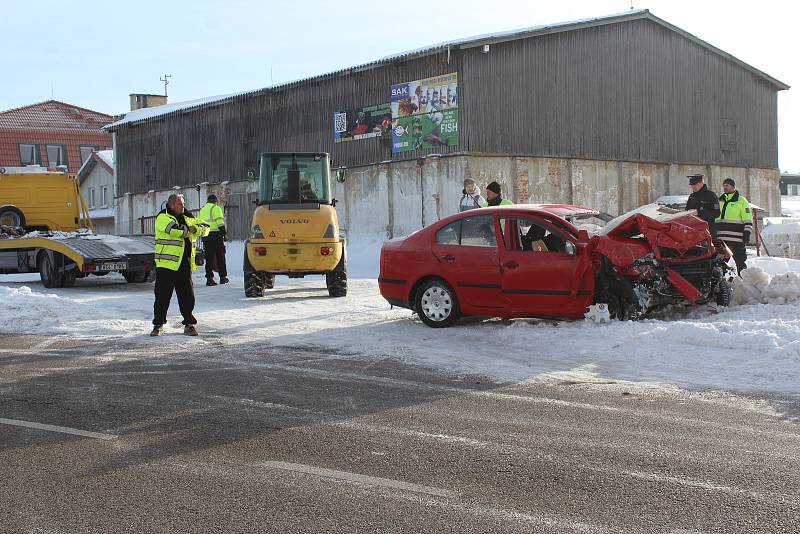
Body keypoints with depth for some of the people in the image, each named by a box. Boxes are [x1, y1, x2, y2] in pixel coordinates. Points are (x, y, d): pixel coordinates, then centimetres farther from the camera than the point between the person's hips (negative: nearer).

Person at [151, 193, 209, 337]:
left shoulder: (188, 218, 16)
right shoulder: (163, 218, -5)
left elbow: (205, 227, 10)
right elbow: (175, 229, -22)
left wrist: (195, 229, -10)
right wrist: (189, 230, -6)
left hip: (185, 265, 5)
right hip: (166, 265, -5)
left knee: (187, 296, 7)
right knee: (162, 296, 1)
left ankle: (189, 324, 16)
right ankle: (158, 324, 12)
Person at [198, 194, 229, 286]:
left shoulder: (202, 210, 20)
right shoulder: (216, 208, -2)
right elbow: (220, 222, -12)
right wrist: (224, 232, -9)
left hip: (205, 237, 6)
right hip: (216, 235, -5)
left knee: (209, 258, 5)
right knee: (220, 256, 4)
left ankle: (209, 278, -1)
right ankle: (223, 277, 7)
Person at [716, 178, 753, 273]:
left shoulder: (741, 201, 3)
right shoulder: (720, 200, 19)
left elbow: (748, 219, -3)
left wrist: (747, 233, -12)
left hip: (737, 239, -5)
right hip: (721, 239, 5)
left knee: (740, 262, -1)